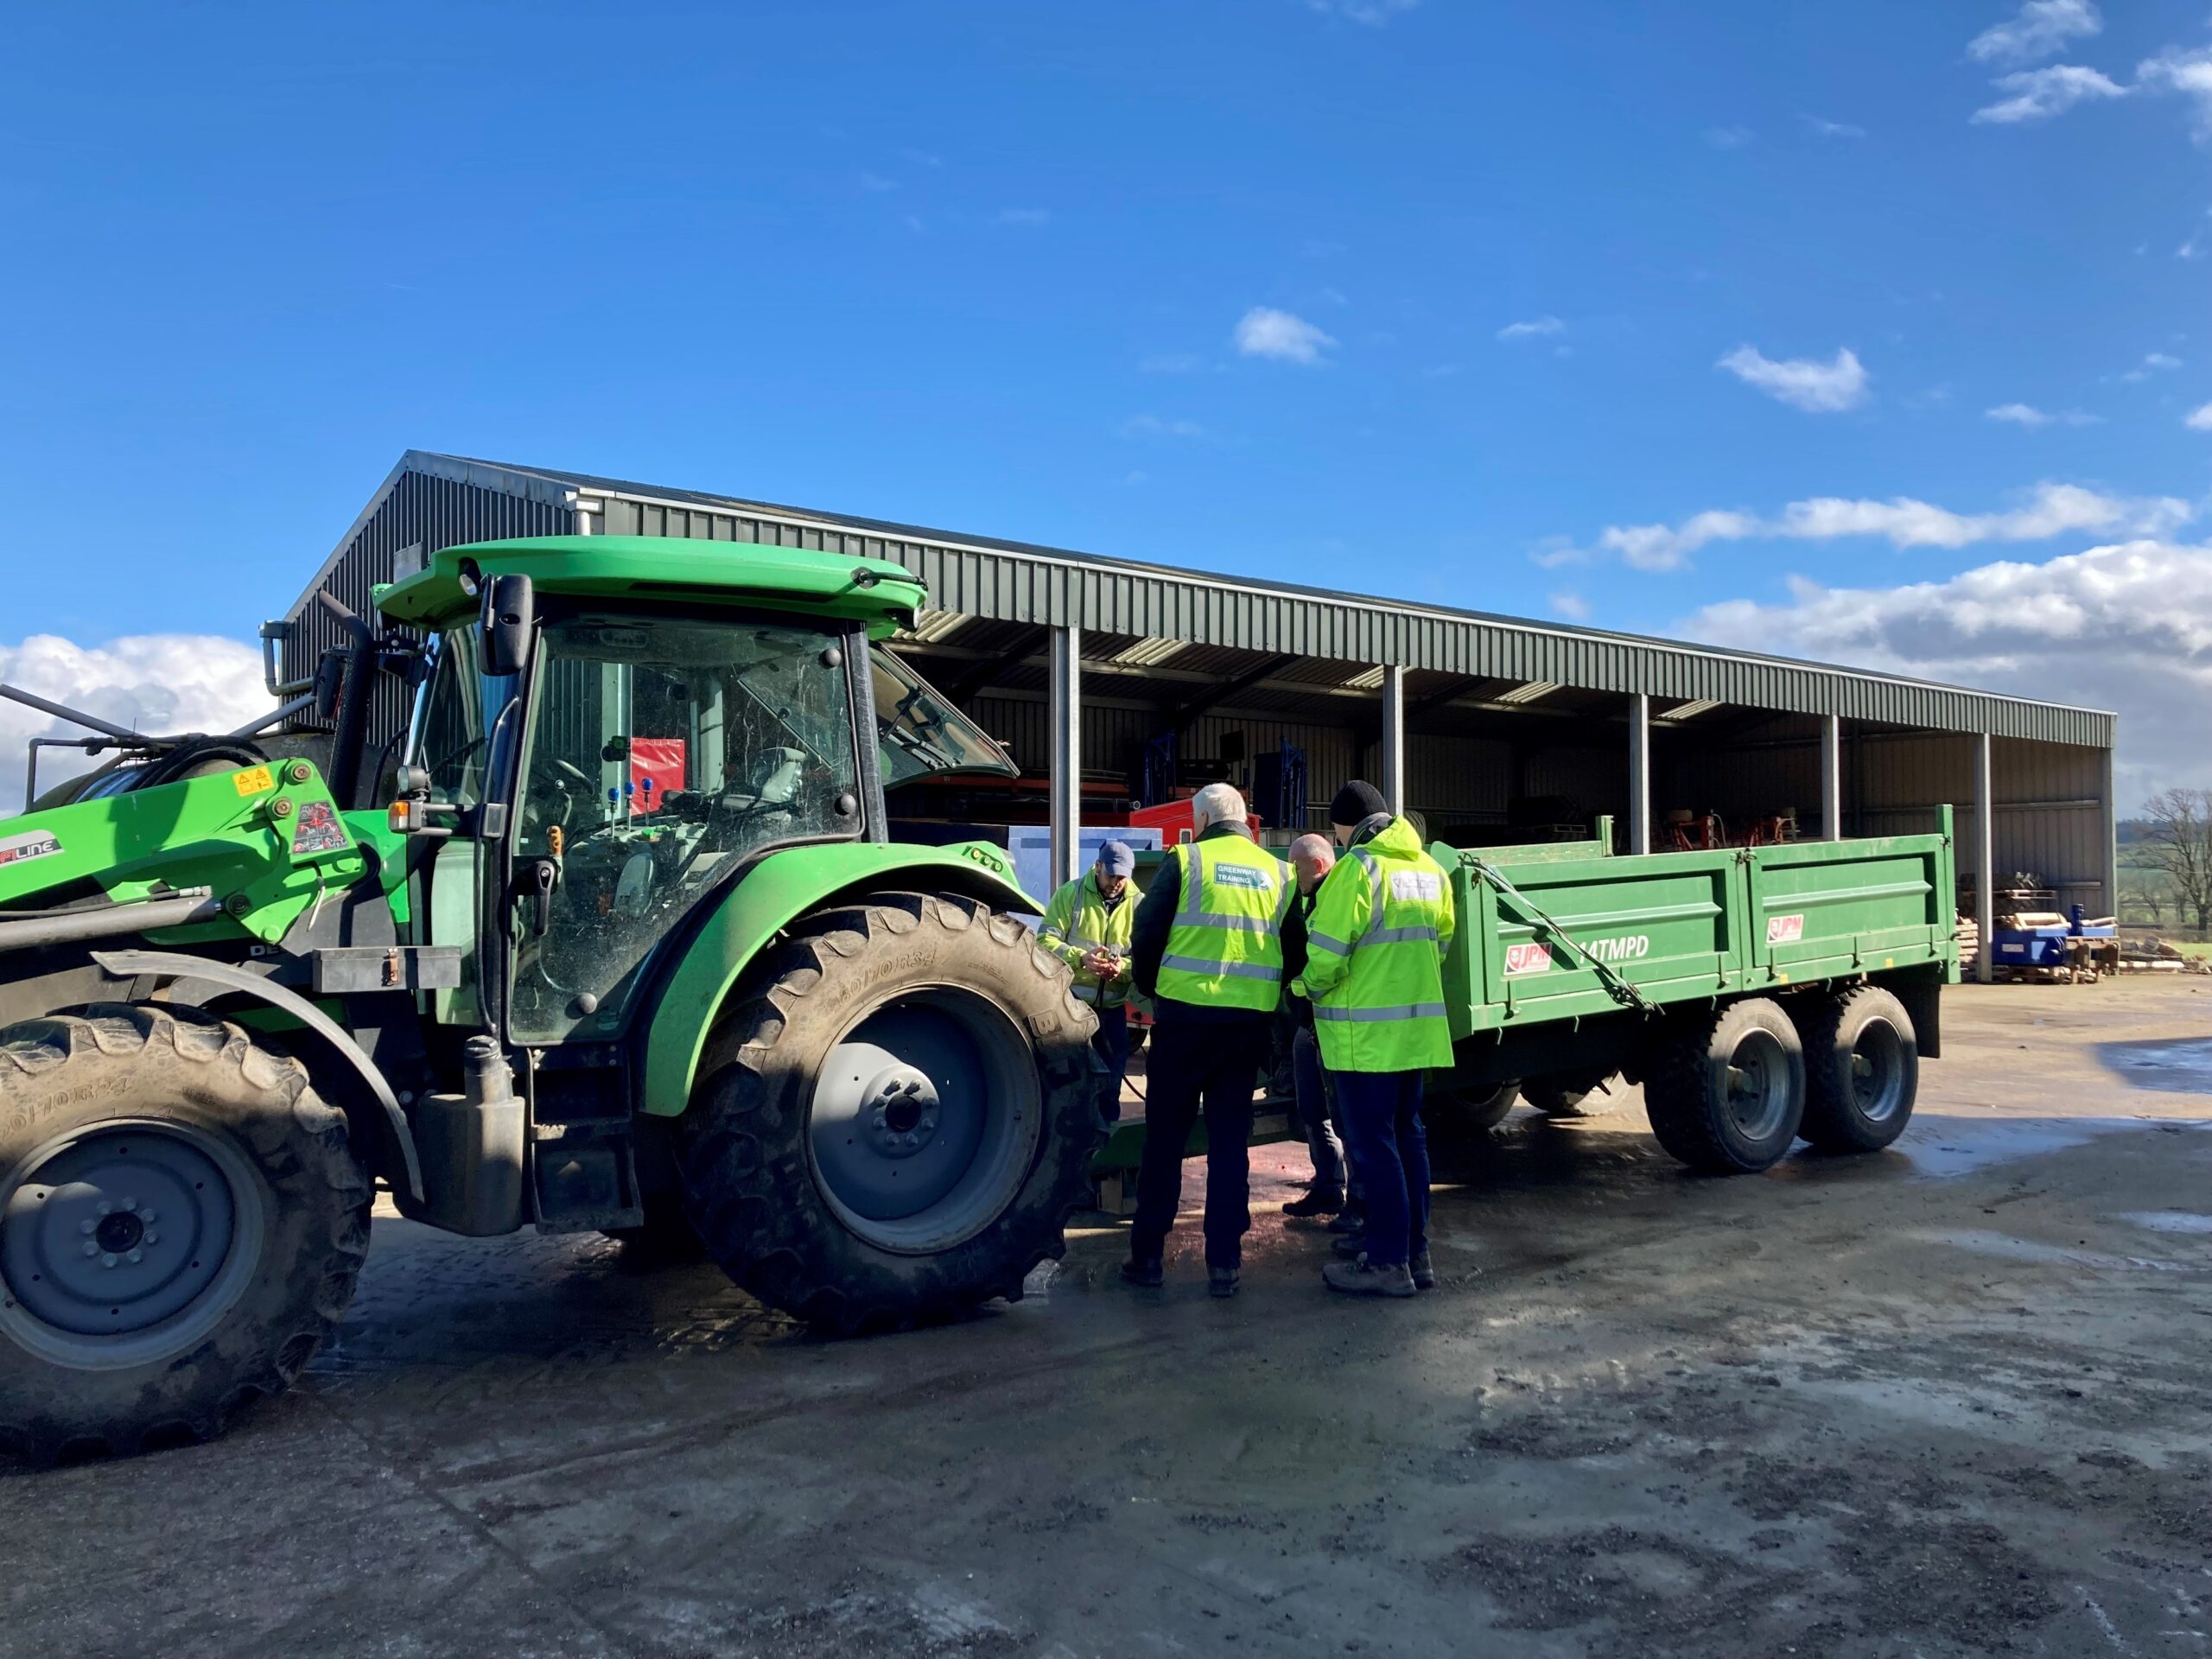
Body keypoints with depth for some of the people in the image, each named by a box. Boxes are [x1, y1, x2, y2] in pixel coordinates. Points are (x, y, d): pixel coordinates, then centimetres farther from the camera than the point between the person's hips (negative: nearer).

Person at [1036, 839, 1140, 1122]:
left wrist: (1124, 967, -25)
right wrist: (1080, 957, -26)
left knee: (1111, 1076, 11)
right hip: (1070, 1000, -3)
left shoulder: (1139, 904, 3)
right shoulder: (1070, 893, -3)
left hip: (1113, 1007, 3)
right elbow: (1045, 940, -9)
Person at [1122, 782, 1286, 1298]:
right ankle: (1224, 1263, 11)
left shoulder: (1185, 861, -2)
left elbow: (1146, 936, -2)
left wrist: (1151, 989, 14)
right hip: (1251, 1023, 3)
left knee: (1165, 1137, 8)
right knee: (1231, 1139, 10)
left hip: (1186, 1016, -3)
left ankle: (1147, 1255, 14)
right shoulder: (1278, 873, 9)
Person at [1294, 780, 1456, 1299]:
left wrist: (1306, 987, 2)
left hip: (1367, 1032, -8)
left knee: (1374, 1145, -2)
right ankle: (1416, 1253, 21)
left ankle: (1388, 1262, 2)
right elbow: (1440, 945, 16)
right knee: (1408, 1137, 15)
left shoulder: (1358, 867, -14)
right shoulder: (1431, 870, 11)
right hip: (1418, 1029, 8)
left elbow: (1326, 952, -17)